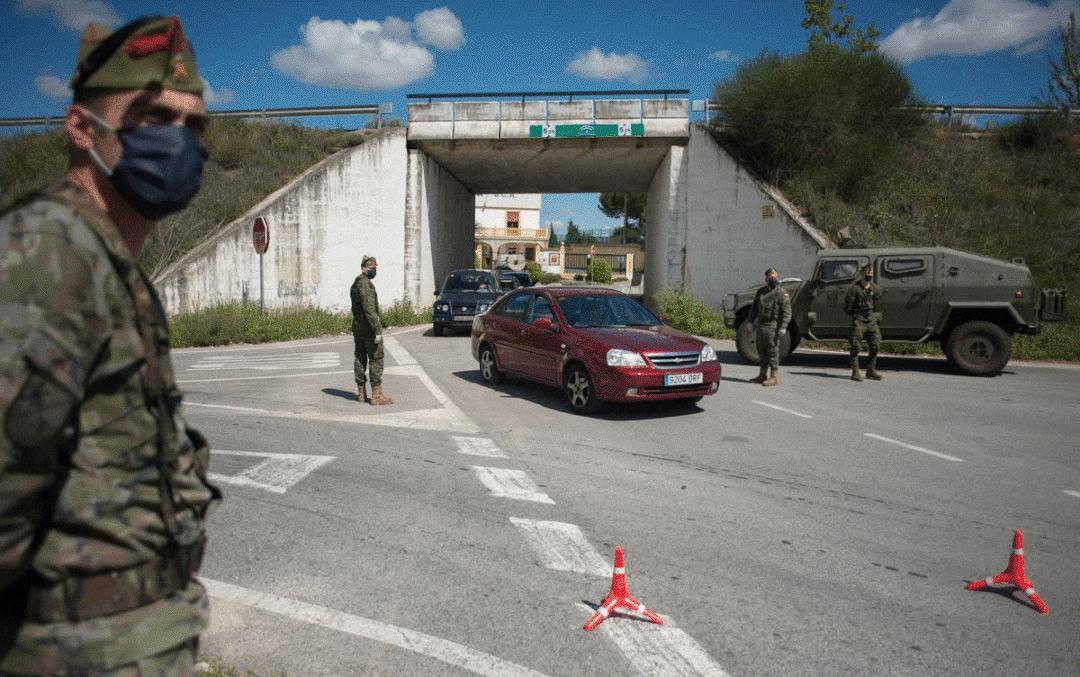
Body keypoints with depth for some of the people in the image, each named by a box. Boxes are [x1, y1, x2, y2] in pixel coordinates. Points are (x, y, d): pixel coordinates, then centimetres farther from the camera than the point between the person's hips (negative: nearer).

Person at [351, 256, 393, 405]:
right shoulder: (364, 283, -14)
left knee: (360, 358, 11)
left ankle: (361, 393, 17)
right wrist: (377, 330, -23)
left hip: (357, 326, 10)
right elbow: (369, 308, -22)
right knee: (376, 359, -6)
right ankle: (377, 394, -6)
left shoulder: (356, 283, 17)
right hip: (368, 326, -10)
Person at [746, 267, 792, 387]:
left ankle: (774, 377, -2)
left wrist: (783, 327, -16)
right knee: (761, 350, 12)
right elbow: (754, 308, 23)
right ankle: (763, 375, 22)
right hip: (761, 325, 7)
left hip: (773, 326, -7)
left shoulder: (781, 293, -4)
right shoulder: (760, 292, 14)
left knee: (773, 351, -6)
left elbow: (787, 312, -9)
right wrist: (751, 321, 15)